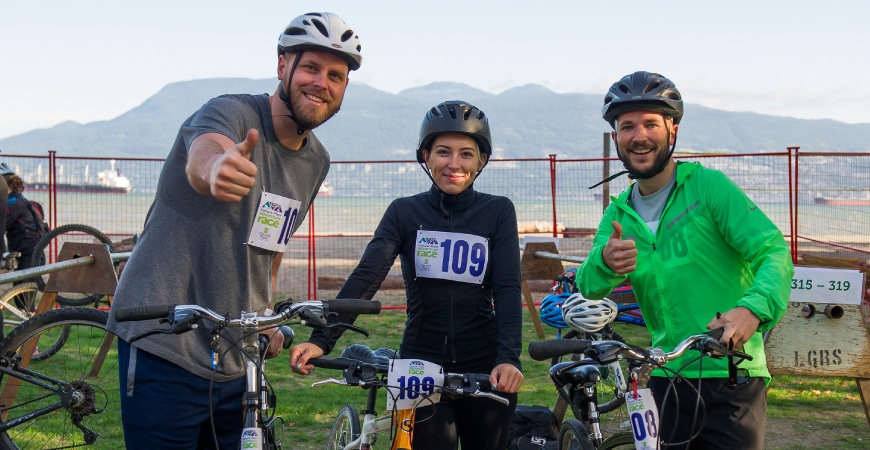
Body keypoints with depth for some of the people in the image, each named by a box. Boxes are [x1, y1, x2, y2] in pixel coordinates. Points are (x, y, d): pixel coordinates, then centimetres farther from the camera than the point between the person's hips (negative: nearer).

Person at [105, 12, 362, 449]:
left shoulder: (316, 161, 8)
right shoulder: (231, 112, -14)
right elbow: (201, 155, -39)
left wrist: (266, 314, 14)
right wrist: (216, 167, -61)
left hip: (237, 360, 7)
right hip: (165, 350, -6)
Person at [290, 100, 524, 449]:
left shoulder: (498, 211, 1)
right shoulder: (405, 212, 1)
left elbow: (507, 288, -9)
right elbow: (365, 277, -10)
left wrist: (508, 358, -25)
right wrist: (322, 340, -24)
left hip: (484, 369, 1)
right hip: (421, 366, 0)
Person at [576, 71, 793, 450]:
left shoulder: (708, 185, -6)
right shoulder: (618, 215, 9)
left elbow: (774, 253, -15)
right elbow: (588, 286, -5)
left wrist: (752, 308, -36)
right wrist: (606, 262, -29)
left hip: (730, 379, -4)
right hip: (666, 379, 5)